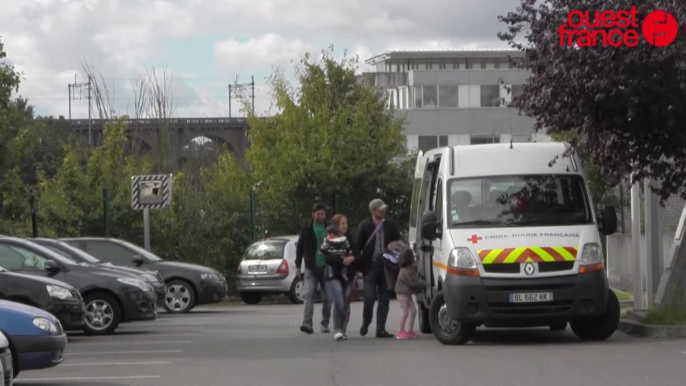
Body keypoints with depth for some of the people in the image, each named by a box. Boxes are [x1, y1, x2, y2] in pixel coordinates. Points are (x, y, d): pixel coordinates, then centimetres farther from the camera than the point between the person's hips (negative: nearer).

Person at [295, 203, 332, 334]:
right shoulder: (306, 230, 5)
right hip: (311, 268, -1)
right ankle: (307, 323, -20)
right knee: (309, 294, -14)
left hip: (326, 268, 1)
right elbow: (300, 248, 8)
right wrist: (298, 265, 3)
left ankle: (325, 324, 17)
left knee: (327, 298, 5)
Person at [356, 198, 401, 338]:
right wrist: (358, 266, -6)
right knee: (369, 297, -9)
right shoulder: (364, 226, 1)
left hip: (386, 266, 3)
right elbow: (358, 246, 0)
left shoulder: (390, 226, 9)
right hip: (370, 266, -3)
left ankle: (381, 329, 6)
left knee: (384, 299, 2)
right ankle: (365, 323, 15)